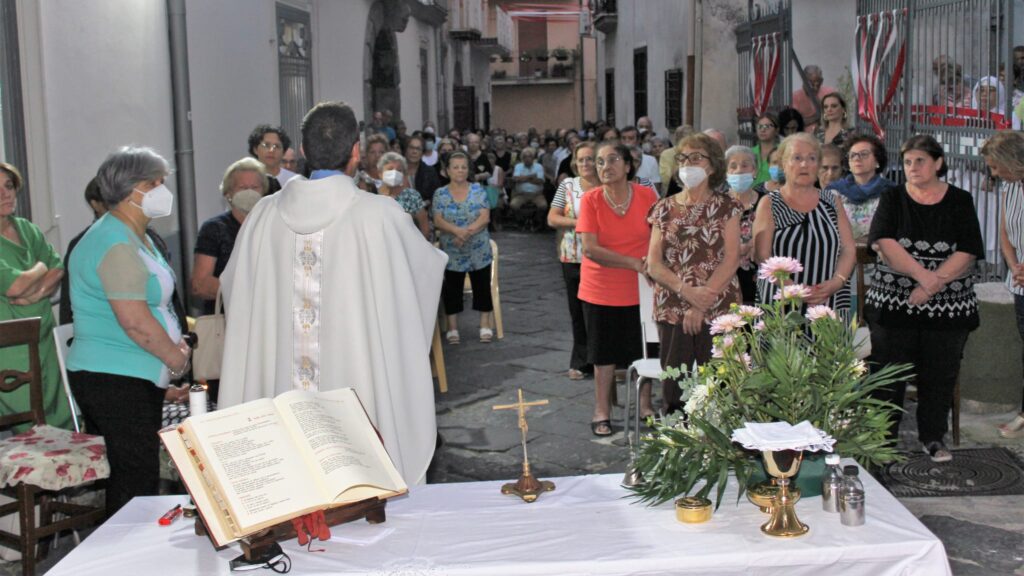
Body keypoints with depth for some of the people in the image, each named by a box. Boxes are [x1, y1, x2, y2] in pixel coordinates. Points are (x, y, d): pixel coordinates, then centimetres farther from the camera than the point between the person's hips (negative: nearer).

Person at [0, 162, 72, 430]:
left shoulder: (28, 230, 12)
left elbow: (59, 269, 7)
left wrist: (37, 292, -12)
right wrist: (41, 269, 1)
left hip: (43, 340, 7)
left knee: (59, 423, 7)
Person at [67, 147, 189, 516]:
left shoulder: (134, 236, 17)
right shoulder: (116, 244, -17)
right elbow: (134, 320, -23)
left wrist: (174, 341, 9)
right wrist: (176, 358, -10)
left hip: (136, 378, 10)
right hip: (116, 381, -10)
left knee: (129, 478, 13)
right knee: (137, 485, -7)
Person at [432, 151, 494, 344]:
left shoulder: (478, 190, 1)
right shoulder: (440, 194, 1)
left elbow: (485, 217, -7)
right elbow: (438, 221, -7)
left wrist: (469, 231, -21)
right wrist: (458, 231, -24)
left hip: (479, 250, 0)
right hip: (452, 252, 0)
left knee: (482, 287, 5)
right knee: (452, 289, 5)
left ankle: (485, 325, 14)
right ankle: (453, 328, 13)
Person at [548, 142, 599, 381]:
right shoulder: (567, 185, 6)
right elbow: (552, 218, 3)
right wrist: (577, 222, -10)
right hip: (573, 258, 2)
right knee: (578, 312, 9)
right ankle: (582, 363, 20)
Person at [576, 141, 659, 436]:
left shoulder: (647, 196, -7)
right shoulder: (591, 200, -12)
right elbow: (590, 249, -18)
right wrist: (635, 263, -23)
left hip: (639, 289, 1)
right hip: (600, 290, -1)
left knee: (643, 350, 12)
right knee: (604, 353, 11)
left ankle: (645, 406, 31)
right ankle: (602, 411, 24)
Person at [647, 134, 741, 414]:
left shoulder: (726, 206, 5)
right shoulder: (665, 208, 11)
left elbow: (731, 260, -4)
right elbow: (653, 265, 4)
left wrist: (701, 305, -12)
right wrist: (688, 291, -12)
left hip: (718, 310, -2)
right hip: (672, 310, 2)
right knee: (673, 389, 2)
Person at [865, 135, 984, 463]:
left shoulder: (959, 201, 4)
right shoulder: (892, 199, 4)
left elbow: (967, 254, -6)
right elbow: (883, 243, -10)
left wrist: (931, 285, -16)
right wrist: (922, 274, -21)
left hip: (948, 307, 1)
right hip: (892, 303, 0)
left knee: (940, 372, 6)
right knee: (888, 372, 1)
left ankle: (933, 437, 21)